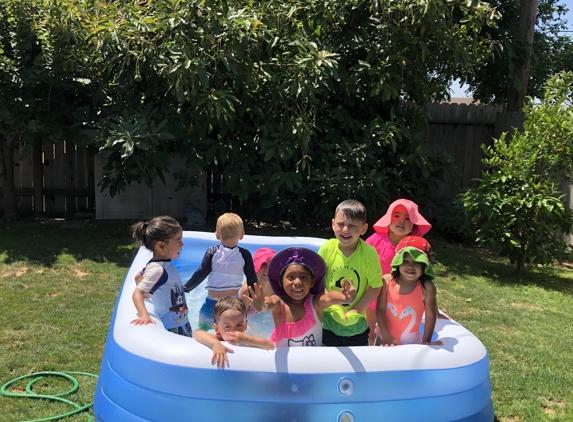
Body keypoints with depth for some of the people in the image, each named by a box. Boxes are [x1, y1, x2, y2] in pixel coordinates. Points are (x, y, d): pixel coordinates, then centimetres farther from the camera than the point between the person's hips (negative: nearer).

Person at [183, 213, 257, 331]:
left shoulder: (212, 252, -6)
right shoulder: (244, 254, -5)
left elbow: (200, 273, -7)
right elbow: (252, 280, -2)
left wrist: (185, 288, 4)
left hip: (211, 302, 0)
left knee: (201, 331, 19)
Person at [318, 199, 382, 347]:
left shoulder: (369, 253, -15)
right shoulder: (327, 248, -11)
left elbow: (375, 286, -9)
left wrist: (354, 313, -13)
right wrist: (333, 308, -14)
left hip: (356, 325, -1)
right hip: (328, 321, 1)